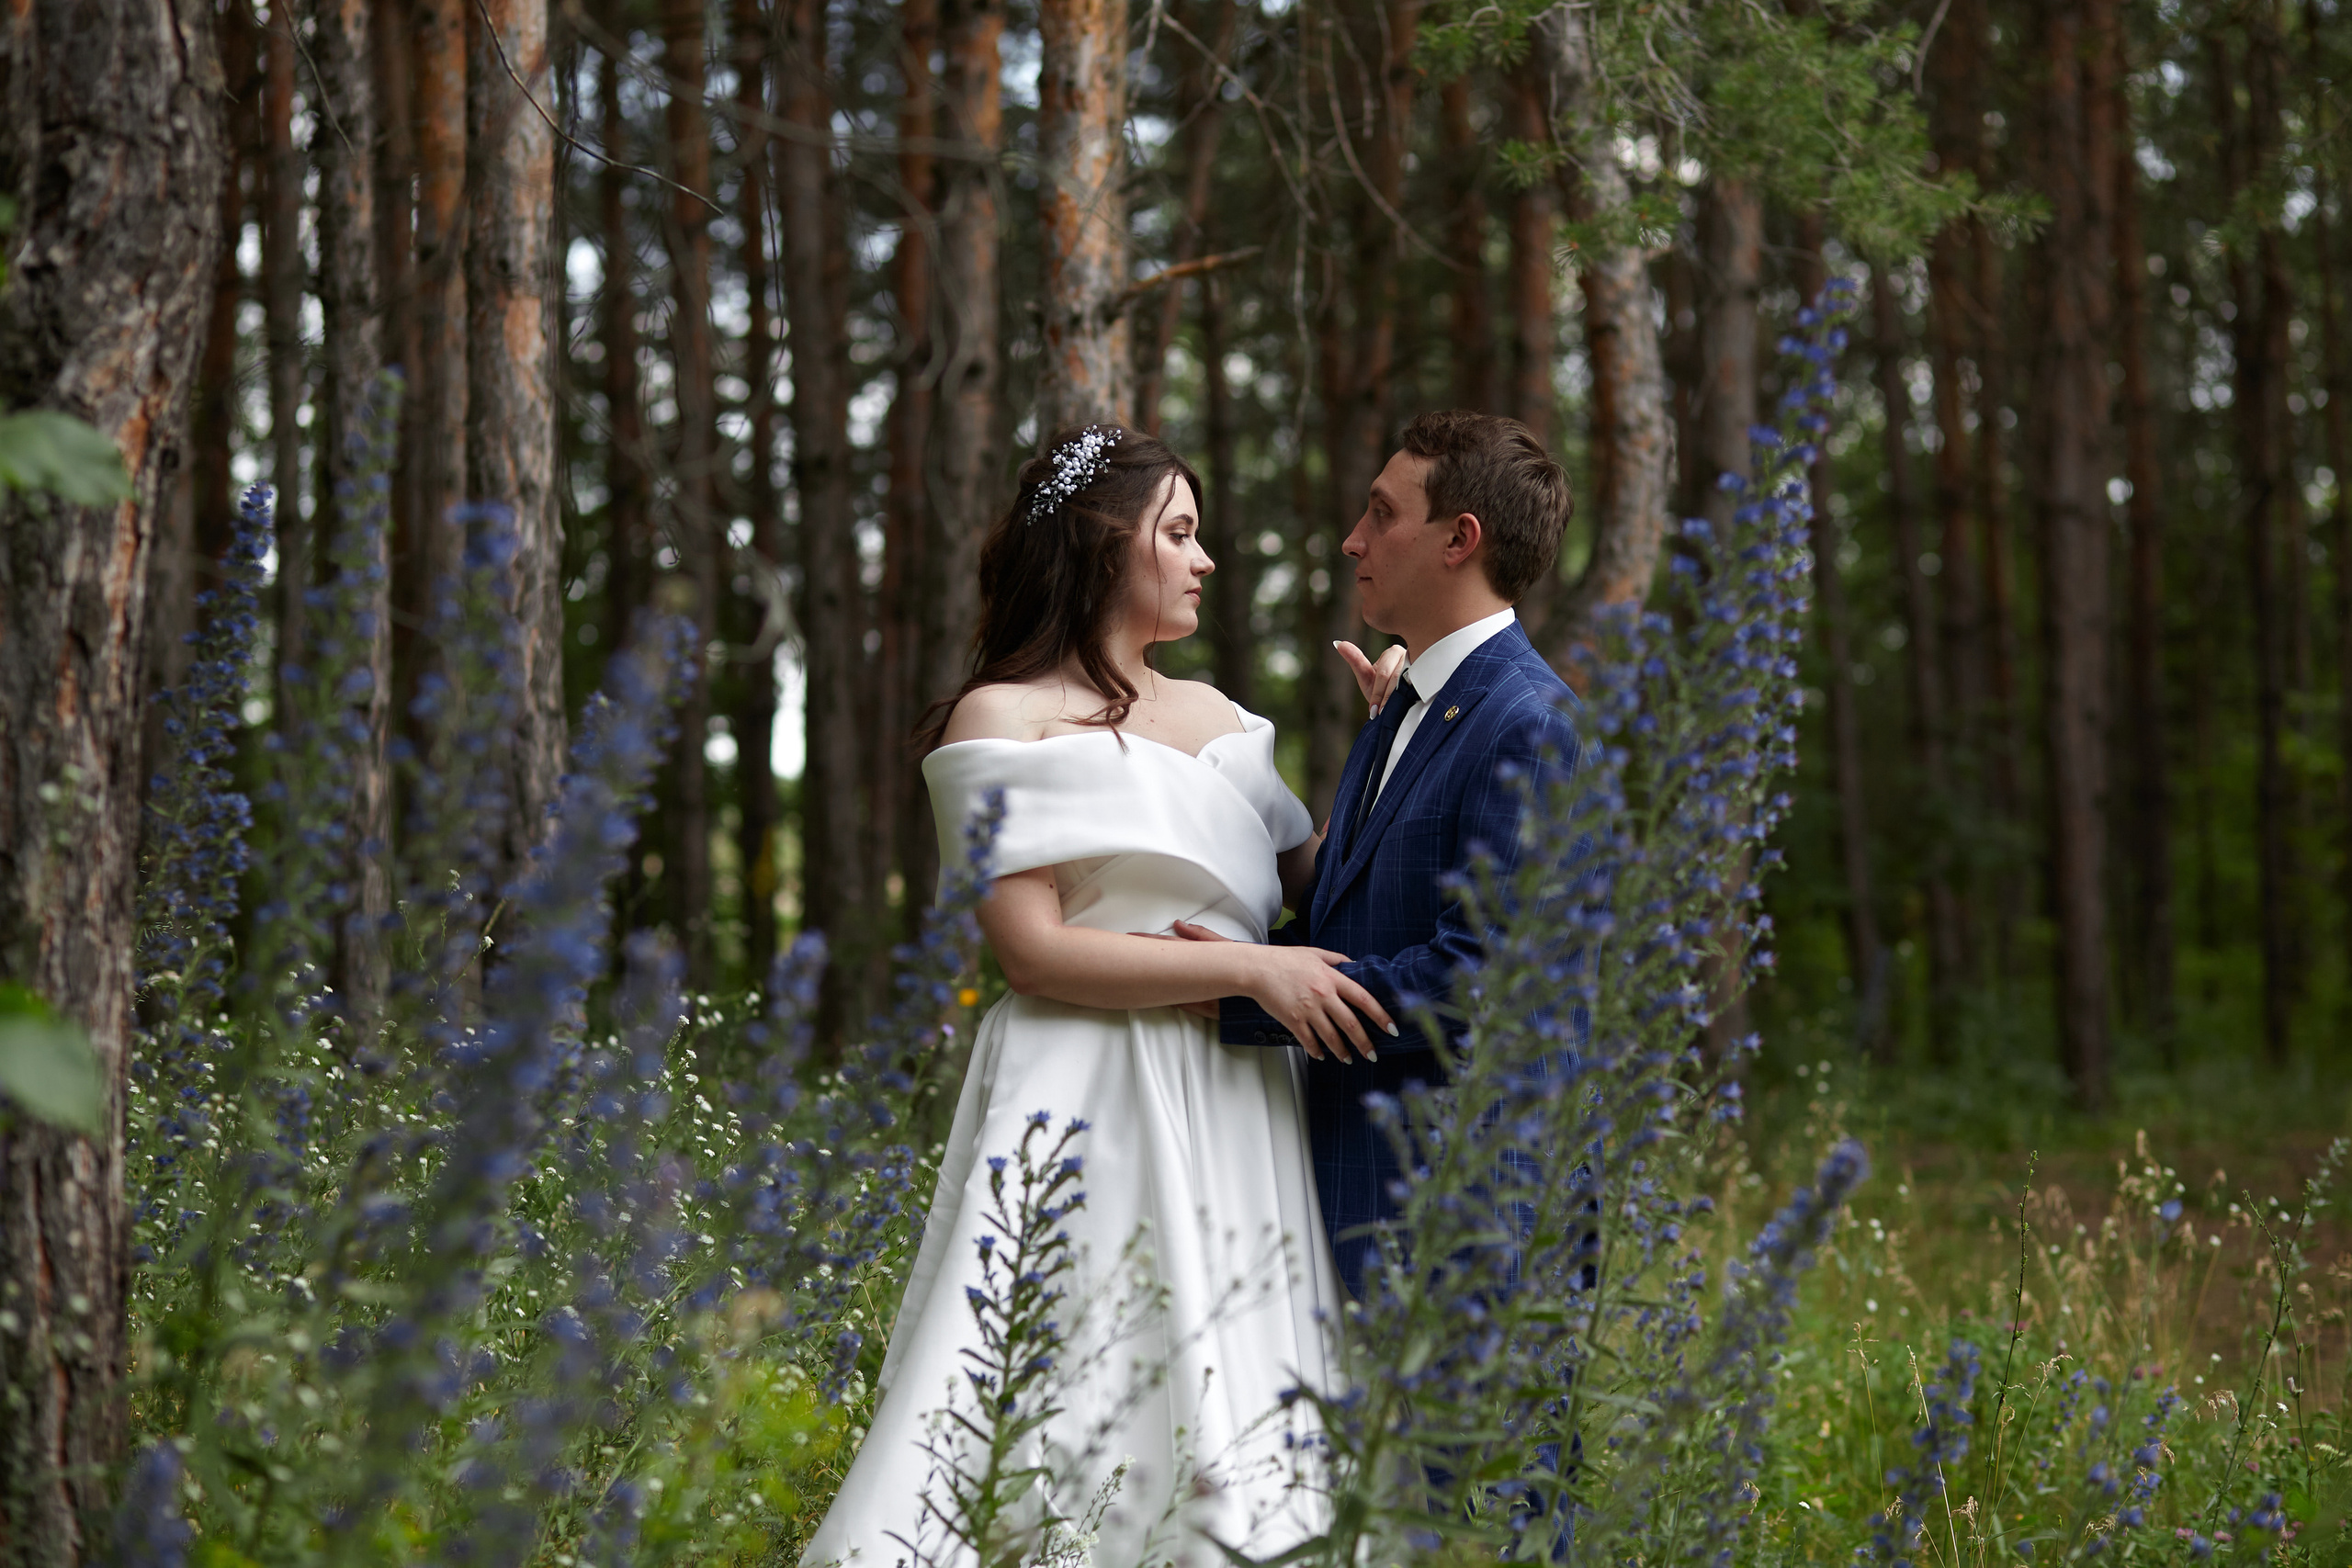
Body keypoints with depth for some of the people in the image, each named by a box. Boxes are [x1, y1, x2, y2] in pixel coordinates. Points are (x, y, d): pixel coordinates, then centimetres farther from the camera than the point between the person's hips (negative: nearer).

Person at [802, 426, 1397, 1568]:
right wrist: (1252, 970, -14)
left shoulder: (1211, 716, 18)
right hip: (1092, 1101, -6)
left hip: (1233, 1116, 6)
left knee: (1220, 1418, 2)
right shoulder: (1006, 720, -1)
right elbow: (1033, 950, -10)